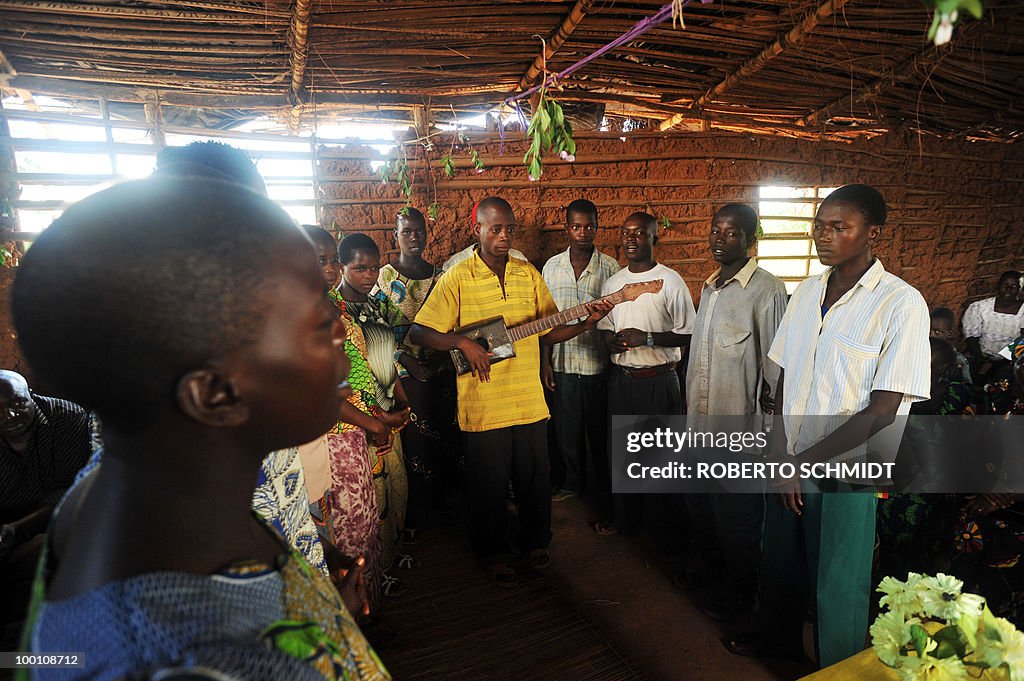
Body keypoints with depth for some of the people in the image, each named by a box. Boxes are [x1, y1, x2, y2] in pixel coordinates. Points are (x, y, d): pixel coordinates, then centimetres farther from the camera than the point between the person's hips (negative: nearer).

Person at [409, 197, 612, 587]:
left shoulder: (529, 274, 7)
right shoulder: (457, 278, -7)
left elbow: (551, 331, 8)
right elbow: (419, 333, -9)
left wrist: (586, 323, -9)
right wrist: (462, 342, -23)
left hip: (529, 399, 4)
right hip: (482, 404, -4)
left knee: (535, 478, 16)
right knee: (489, 485, 10)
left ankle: (536, 541, 40)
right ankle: (493, 554, 33)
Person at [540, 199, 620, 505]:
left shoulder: (610, 267, -3)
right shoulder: (552, 266, 5)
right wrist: (545, 361, 3)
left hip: (599, 364, -2)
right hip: (563, 363, 3)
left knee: (600, 430, 8)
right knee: (567, 427, 13)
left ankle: (606, 491, 26)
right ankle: (572, 481, 34)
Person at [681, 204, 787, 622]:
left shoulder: (766, 290, -17)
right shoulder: (710, 287, 10)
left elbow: (774, 367, -16)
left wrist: (770, 419, -14)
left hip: (738, 427, -8)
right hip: (700, 420, 8)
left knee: (736, 515, 10)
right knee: (699, 504, 23)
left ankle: (739, 592, 32)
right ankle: (705, 571, 47)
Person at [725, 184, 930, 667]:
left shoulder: (902, 304, -14)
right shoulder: (807, 292, 4)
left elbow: (882, 411, -16)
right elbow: (785, 377, 7)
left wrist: (807, 460, -15)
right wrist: (780, 455, -4)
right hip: (789, 463, 5)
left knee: (837, 586, 11)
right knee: (779, 560, 22)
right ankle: (777, 636, 49)